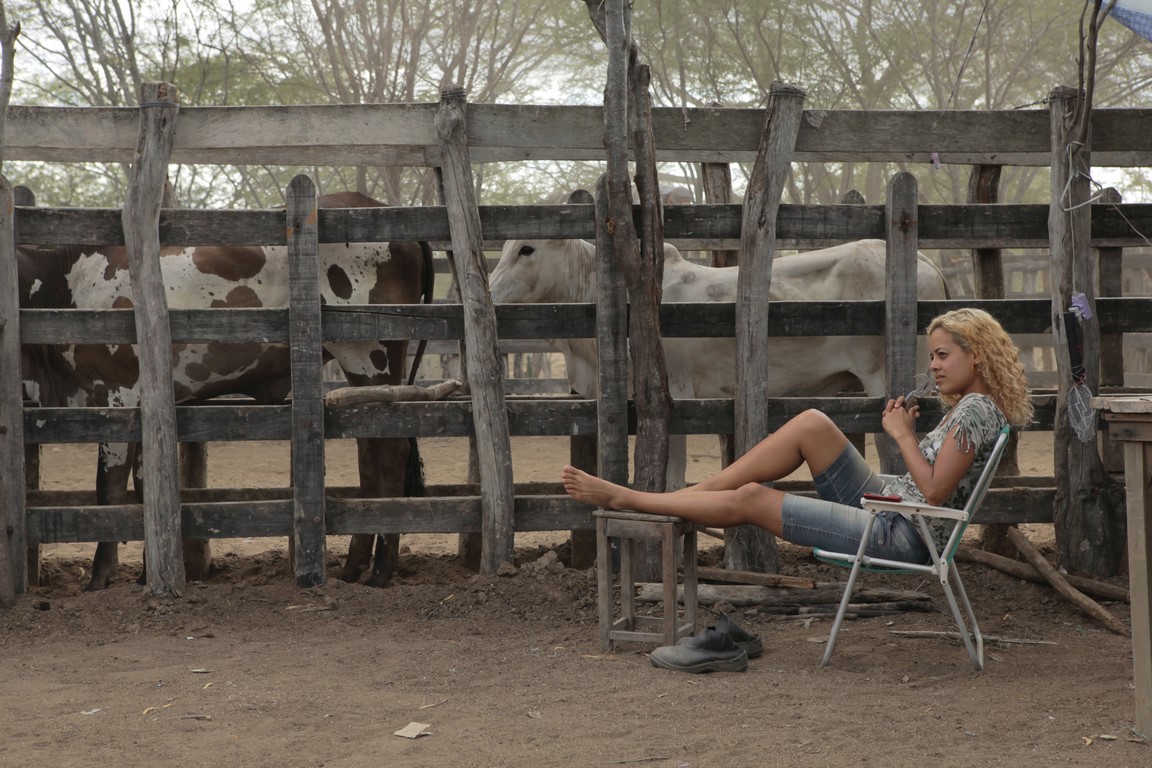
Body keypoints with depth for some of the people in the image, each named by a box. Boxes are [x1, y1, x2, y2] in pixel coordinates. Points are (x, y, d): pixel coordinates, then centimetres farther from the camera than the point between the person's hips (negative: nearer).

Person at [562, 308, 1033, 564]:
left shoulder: (976, 410, -14)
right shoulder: (969, 407, 17)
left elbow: (934, 492, -20)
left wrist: (904, 436, -10)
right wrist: (903, 432, 6)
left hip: (902, 538, -10)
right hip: (886, 507, 10)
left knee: (749, 499, -9)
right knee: (812, 424, -2)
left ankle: (623, 498, 1)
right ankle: (690, 495, -1)